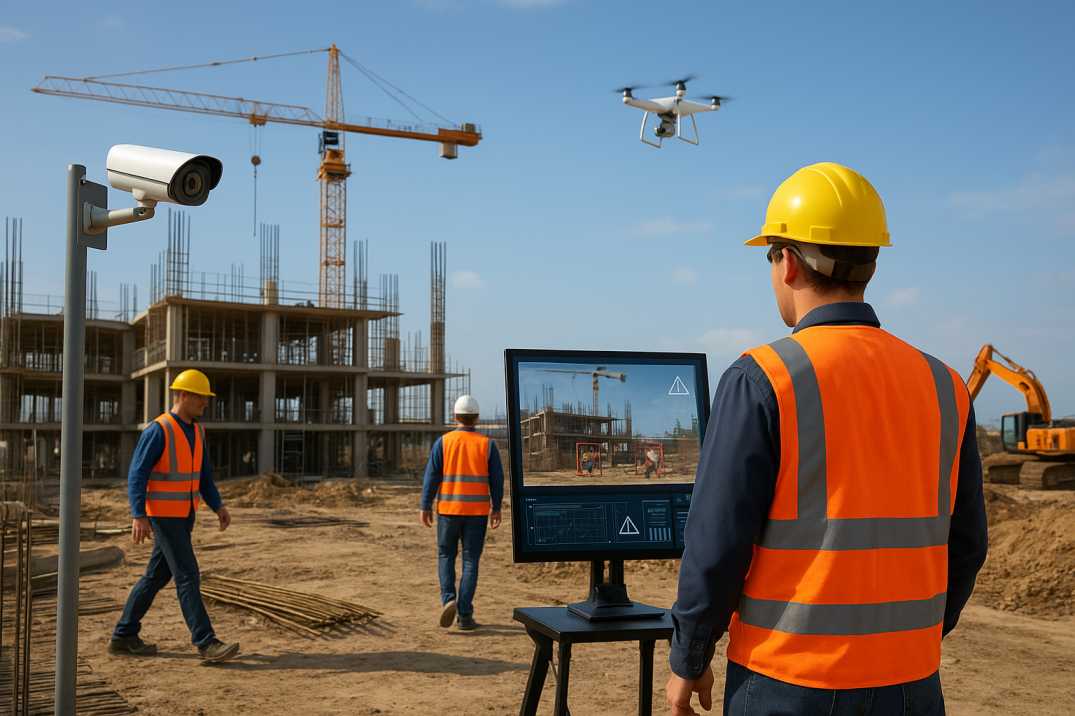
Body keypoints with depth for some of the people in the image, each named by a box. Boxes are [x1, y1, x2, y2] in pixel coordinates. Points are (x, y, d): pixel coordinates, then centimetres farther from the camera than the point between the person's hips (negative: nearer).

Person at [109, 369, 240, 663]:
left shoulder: (196, 431, 10)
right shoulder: (157, 430, -16)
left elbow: (203, 476, 14)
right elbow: (137, 475, -18)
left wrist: (218, 507, 3)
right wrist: (139, 517, -26)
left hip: (183, 516, 9)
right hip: (163, 516, -9)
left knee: (157, 576, 12)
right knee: (188, 575, -11)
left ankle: (124, 637, 22)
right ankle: (207, 643, -10)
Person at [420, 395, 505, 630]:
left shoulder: (443, 442, -3)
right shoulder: (487, 444, -1)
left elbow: (432, 476, -5)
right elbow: (496, 479, -1)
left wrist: (425, 507, 0)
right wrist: (496, 508, 8)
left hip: (449, 509, 0)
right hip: (477, 511, 0)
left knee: (446, 556, 15)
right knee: (470, 561, 5)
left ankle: (448, 600, -6)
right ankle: (465, 615, 2)